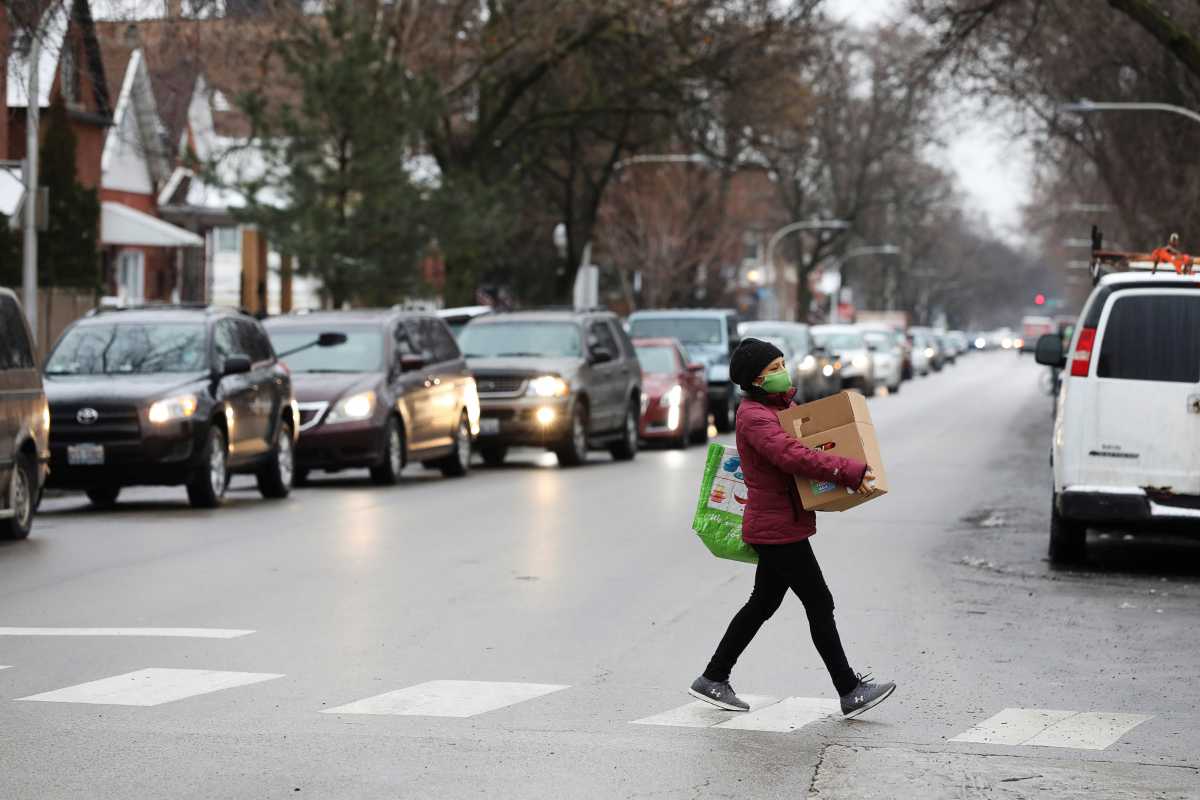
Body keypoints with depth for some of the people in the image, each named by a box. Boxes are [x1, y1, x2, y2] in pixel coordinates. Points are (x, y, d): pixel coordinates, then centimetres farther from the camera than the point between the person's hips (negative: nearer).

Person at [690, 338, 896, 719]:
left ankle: (713, 679, 23)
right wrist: (849, 472, -33)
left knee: (762, 604, 16)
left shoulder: (779, 406, 14)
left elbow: (806, 441, 28)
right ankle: (850, 692, -2)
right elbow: (792, 456, -32)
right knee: (820, 604, -6)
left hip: (775, 526, 10)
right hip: (778, 527, -10)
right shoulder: (754, 417, -18)